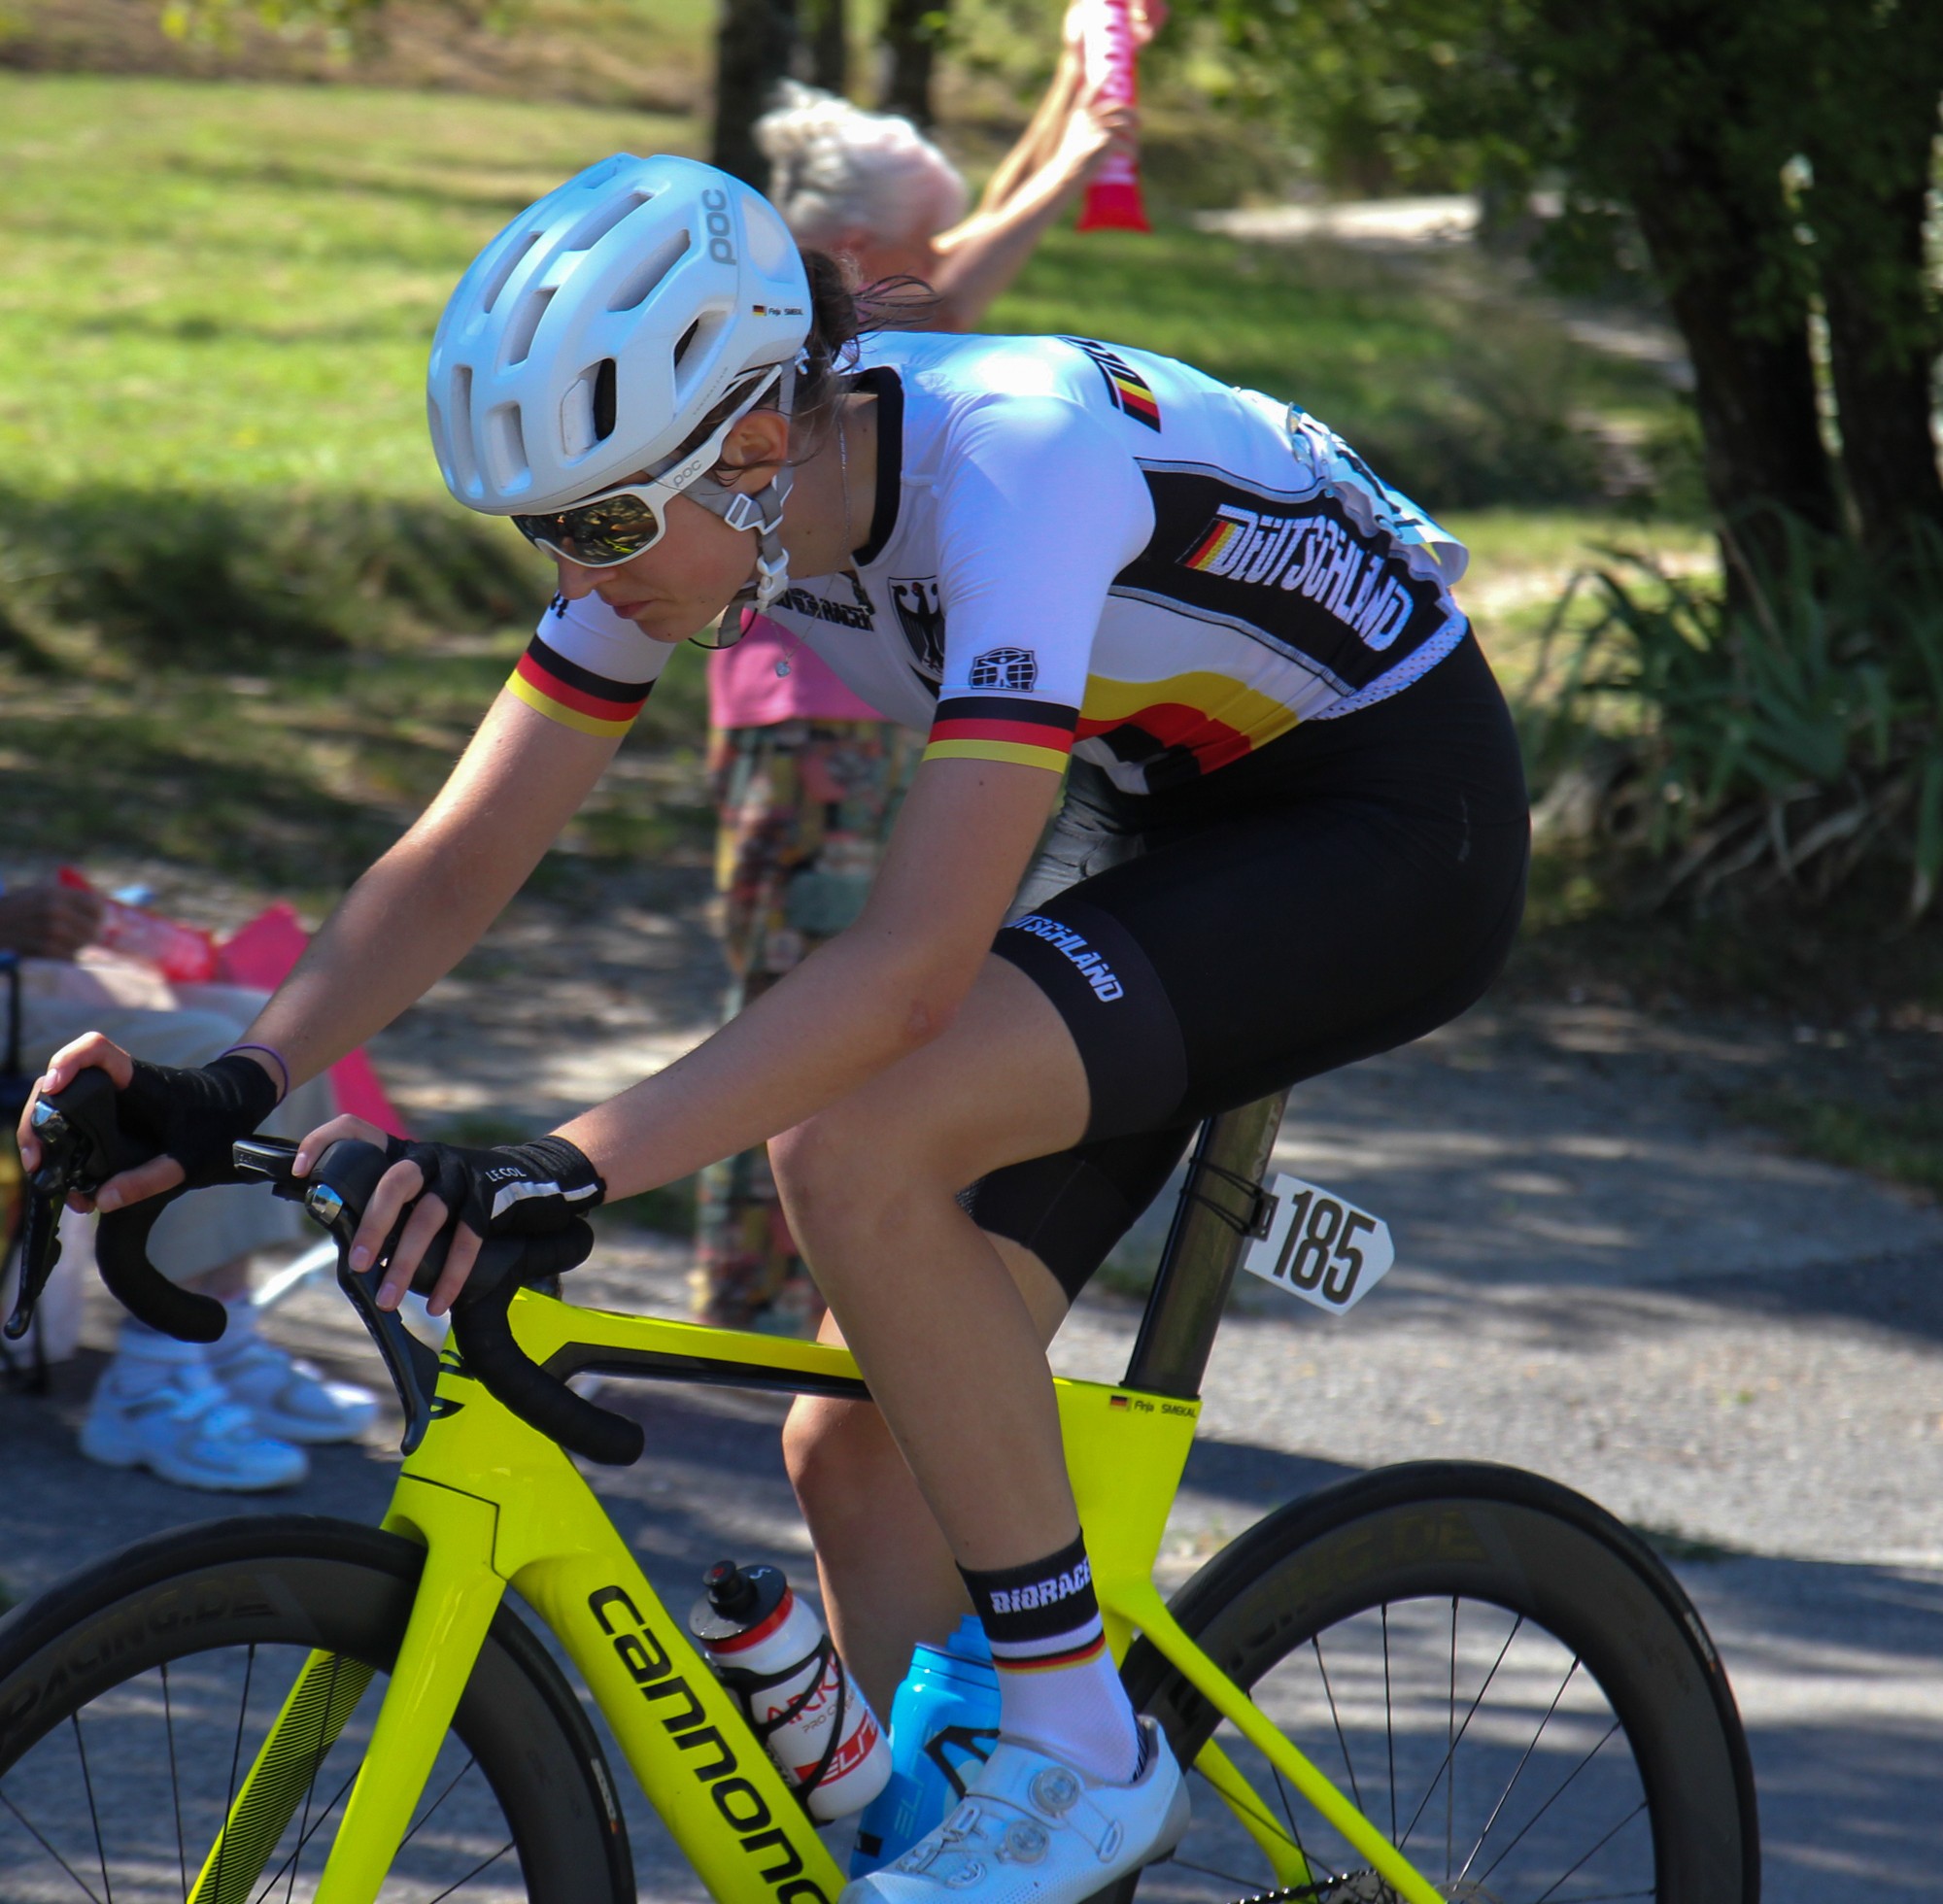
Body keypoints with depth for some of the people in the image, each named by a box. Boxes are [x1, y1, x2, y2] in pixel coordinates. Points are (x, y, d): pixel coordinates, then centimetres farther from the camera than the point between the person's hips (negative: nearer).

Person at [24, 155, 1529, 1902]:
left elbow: (916, 958, -40)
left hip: (1397, 824, -8)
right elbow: (463, 857, -6)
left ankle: (1081, 1749, -17)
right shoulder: (688, 491, -11)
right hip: (1174, 823, 8)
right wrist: (235, 1090, -21)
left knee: (855, 1152, -29)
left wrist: (569, 1169, -47)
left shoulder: (1012, 462, -34)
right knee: (860, 1452, -1)